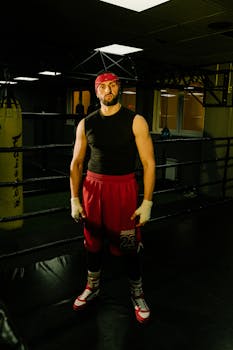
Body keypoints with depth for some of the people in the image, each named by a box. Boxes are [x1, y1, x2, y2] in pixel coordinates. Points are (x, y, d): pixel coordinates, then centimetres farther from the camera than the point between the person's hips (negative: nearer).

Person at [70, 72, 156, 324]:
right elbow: (76, 163, 8)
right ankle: (92, 287, 39)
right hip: (93, 188, 3)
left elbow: (149, 163, -7)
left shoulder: (135, 121, -5)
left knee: (129, 246, 6)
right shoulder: (86, 124, 4)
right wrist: (75, 199, 2)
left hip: (124, 189, -3)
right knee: (93, 242, 15)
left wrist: (147, 203, -12)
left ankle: (137, 294, 30)